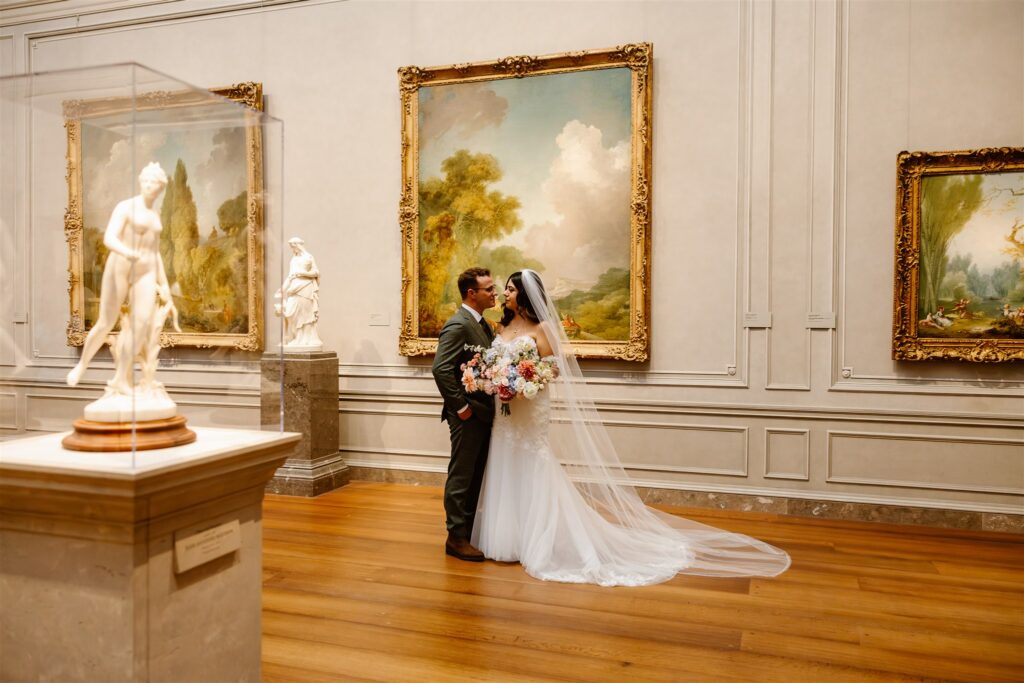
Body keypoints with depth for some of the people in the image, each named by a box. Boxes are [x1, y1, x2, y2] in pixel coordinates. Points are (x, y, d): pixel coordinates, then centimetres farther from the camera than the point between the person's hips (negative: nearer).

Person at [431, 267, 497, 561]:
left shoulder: (481, 323, 14)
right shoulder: (458, 325, -16)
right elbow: (441, 369, -24)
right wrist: (461, 406, -19)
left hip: (483, 414, 9)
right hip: (468, 416, -9)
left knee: (476, 477, 17)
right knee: (461, 477, 2)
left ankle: (470, 530, 29)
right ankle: (456, 537, 13)